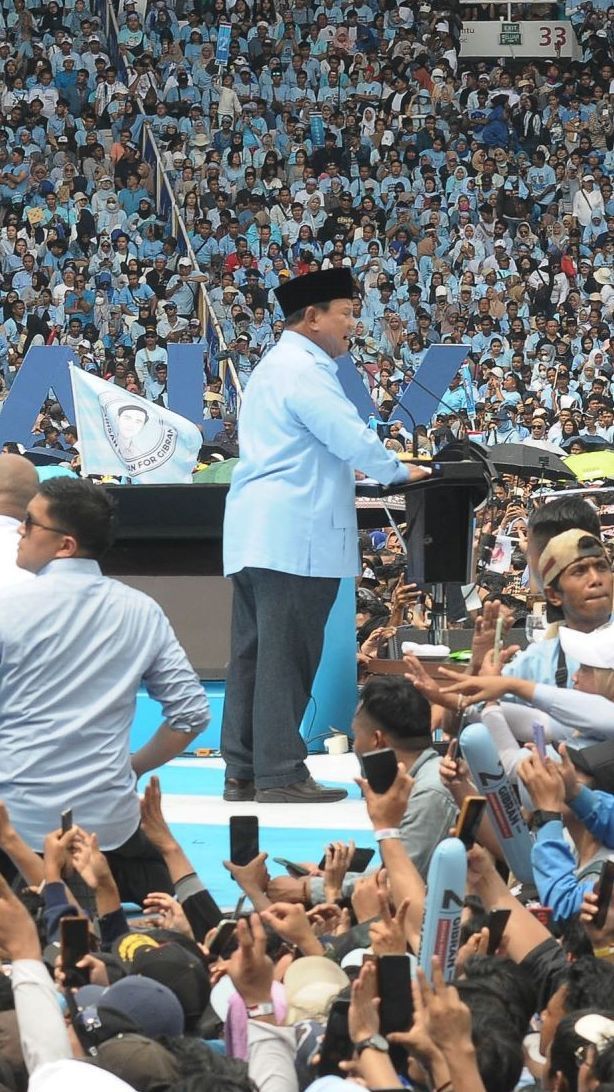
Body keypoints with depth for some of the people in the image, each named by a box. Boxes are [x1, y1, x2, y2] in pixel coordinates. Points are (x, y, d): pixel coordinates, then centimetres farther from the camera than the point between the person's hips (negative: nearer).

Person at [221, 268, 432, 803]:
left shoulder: (277, 364, 22)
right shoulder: (304, 370, -12)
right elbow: (351, 437, -16)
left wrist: (339, 480, 30)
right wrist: (399, 471, -2)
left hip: (256, 534, 11)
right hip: (294, 535, -11)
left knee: (253, 652, 10)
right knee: (286, 655, -8)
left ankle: (244, 773, 12)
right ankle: (281, 774, -8)